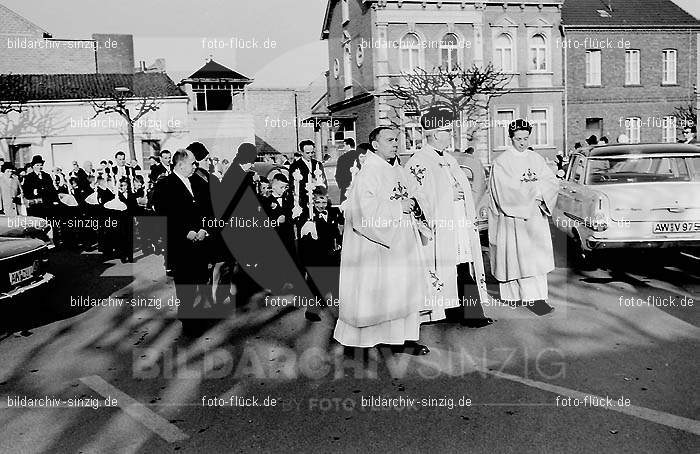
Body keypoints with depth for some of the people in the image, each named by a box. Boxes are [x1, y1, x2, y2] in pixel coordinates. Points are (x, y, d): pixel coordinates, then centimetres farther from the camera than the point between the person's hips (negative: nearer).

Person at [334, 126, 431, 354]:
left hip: (402, 241, 8)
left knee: (404, 288, 7)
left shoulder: (399, 171, 12)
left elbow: (410, 199, 23)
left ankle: (402, 337, 14)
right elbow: (365, 210, -21)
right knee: (378, 290, -1)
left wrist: (412, 203, -1)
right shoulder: (367, 173, -12)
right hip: (377, 244, -8)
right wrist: (398, 207, -16)